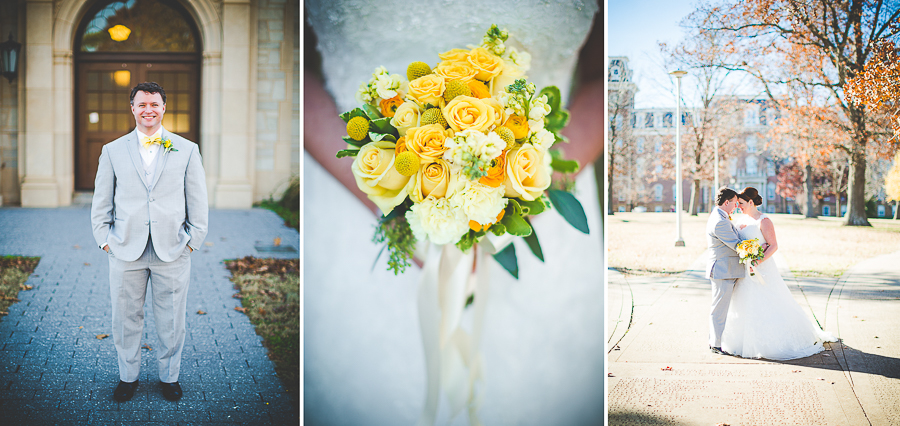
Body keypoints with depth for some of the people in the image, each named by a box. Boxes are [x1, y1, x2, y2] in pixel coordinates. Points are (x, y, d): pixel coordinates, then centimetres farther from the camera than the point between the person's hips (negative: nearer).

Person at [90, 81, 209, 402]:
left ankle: (169, 377, 25)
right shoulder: (113, 151, 8)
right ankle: (128, 376, 27)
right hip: (125, 252, 1)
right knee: (125, 318, 8)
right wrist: (105, 241, 2)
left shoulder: (187, 150, 5)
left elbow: (198, 203, 6)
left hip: (173, 251, -1)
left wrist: (192, 241, 1)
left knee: (171, 321, 7)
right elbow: (101, 204, 10)